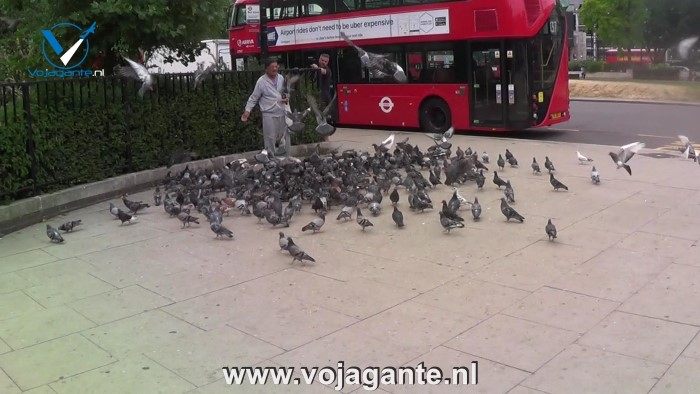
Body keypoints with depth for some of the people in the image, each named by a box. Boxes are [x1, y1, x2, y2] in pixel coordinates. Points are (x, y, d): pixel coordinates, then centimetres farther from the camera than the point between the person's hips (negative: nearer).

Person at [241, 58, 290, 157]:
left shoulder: (281, 78, 4)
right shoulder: (261, 81, -10)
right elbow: (254, 97, -5)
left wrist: (287, 98, -2)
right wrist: (247, 110, -13)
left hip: (282, 113, 5)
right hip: (269, 114, -5)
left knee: (285, 138, 12)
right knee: (270, 139, 0)